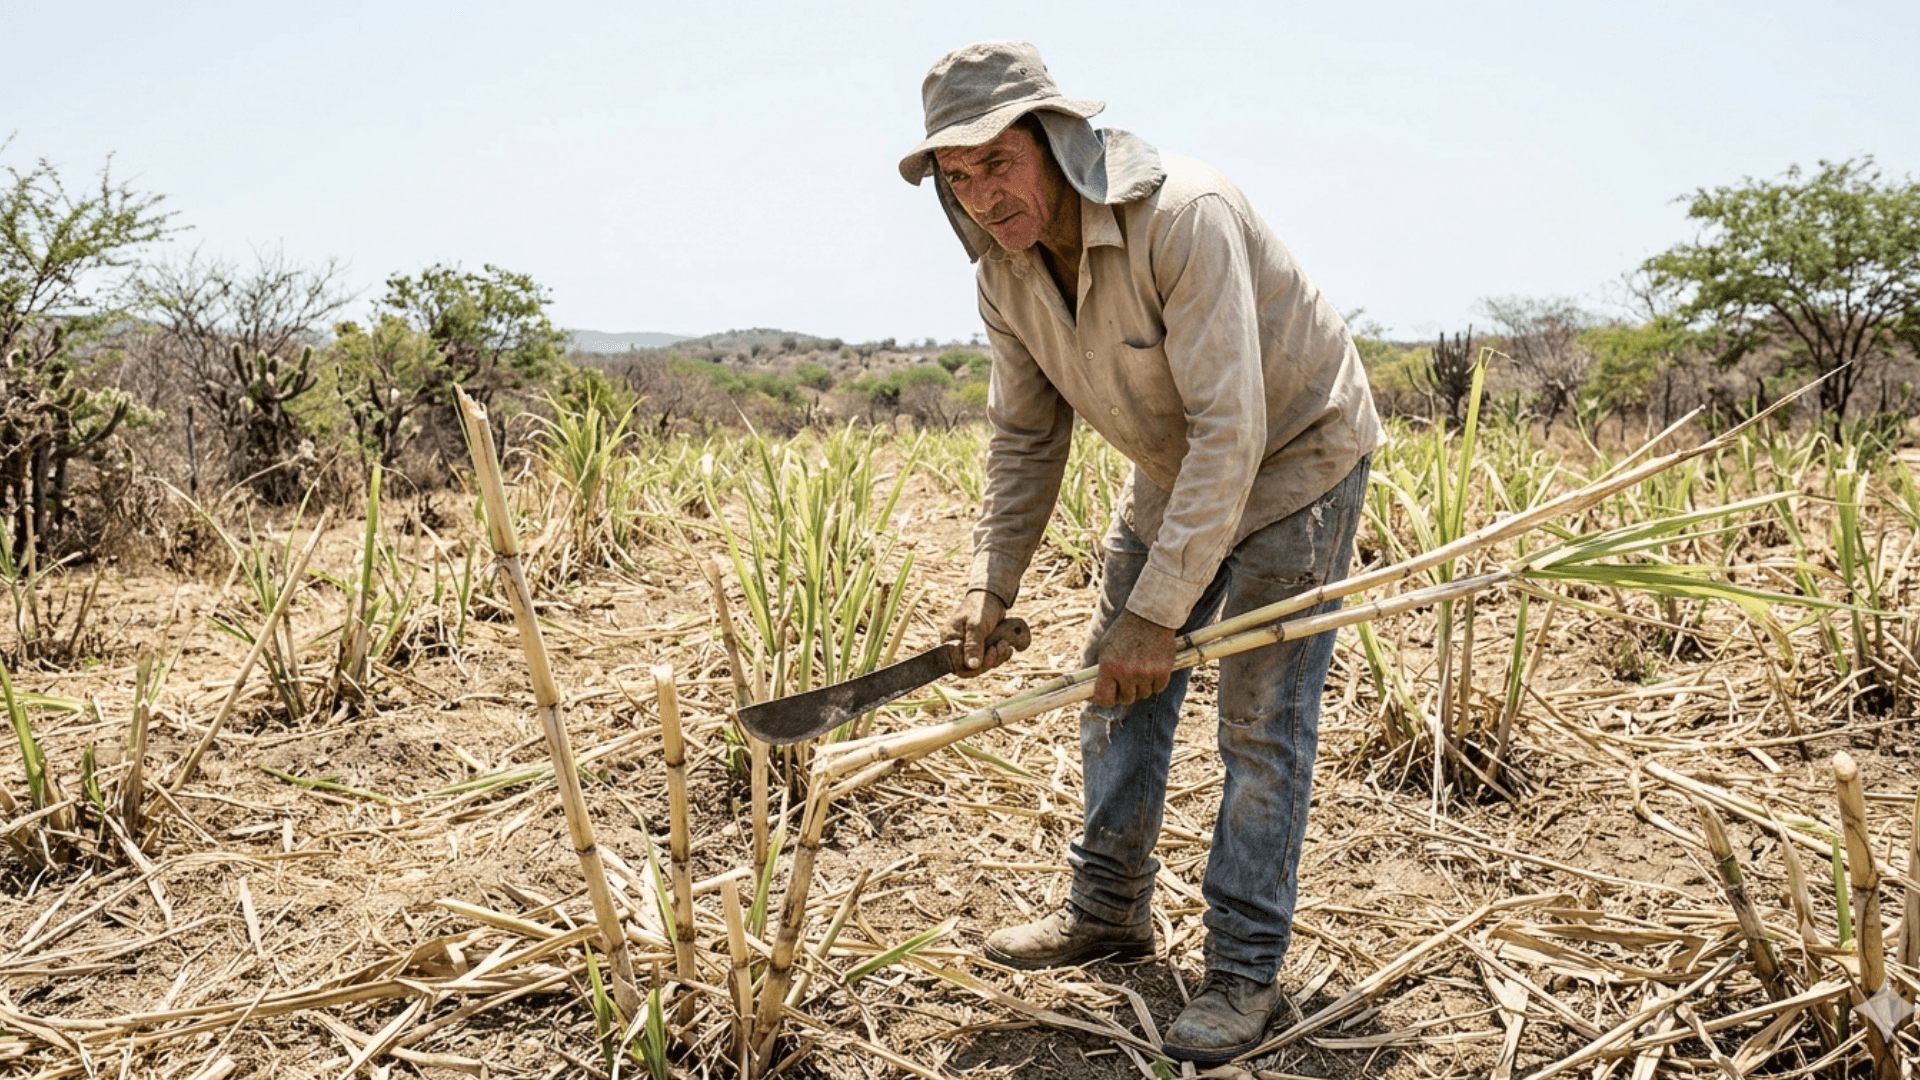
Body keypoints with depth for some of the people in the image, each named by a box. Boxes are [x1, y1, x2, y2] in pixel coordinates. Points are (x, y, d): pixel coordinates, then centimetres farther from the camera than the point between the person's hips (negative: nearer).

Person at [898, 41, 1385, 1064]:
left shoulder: (1183, 216, -33)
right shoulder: (1004, 271, -10)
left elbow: (1229, 431, -35)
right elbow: (1025, 438, 2)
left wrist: (1159, 611, -33)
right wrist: (989, 584, -7)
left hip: (1293, 455, -7)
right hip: (1169, 472, 7)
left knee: (1259, 721, -8)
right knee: (1117, 689, 10)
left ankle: (1244, 968, 5)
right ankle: (1108, 911, 27)